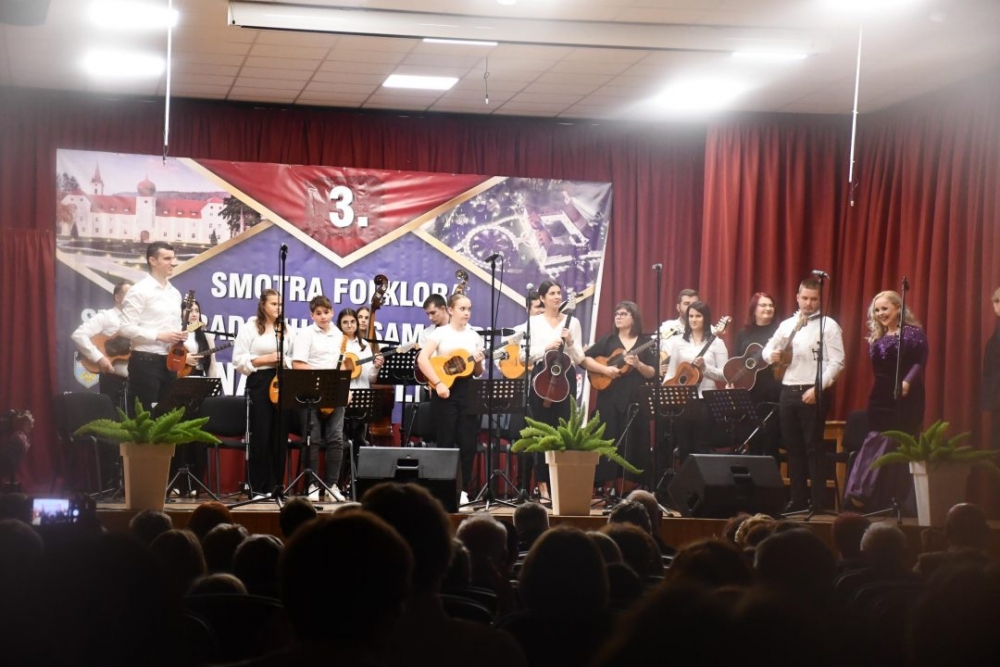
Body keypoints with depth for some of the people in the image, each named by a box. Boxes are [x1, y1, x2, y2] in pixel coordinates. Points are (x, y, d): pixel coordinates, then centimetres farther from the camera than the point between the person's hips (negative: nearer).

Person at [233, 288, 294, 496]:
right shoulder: (250, 327, 0)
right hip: (259, 383, -4)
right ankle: (257, 487, 4)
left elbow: (294, 358, 16)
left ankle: (276, 485, 10)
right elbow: (239, 360, -5)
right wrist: (267, 359, -12)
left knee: (280, 437, 4)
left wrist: (285, 362, -6)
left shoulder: (286, 329, 13)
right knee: (260, 436, -3)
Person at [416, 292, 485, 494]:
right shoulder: (440, 332, -1)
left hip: (467, 391, 4)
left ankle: (462, 488, 10)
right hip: (445, 391, -4)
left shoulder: (474, 336, 12)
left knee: (468, 443, 1)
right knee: (446, 443, 0)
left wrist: (478, 363, -6)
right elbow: (422, 359, -14)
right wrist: (438, 383, -22)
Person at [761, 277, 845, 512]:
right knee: (792, 446, 9)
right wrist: (771, 355, -6)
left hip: (813, 392, -5)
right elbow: (767, 348, 19)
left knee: (813, 447, -5)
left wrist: (817, 388, -18)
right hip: (788, 391, 5)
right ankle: (798, 498, 16)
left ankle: (818, 502, -1)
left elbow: (837, 362, -9)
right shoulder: (787, 324, 12)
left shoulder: (828, 325, -3)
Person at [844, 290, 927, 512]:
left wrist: (907, 381, -31)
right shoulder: (876, 338, 16)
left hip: (905, 401, -6)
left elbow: (920, 363, -14)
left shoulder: (913, 333, -4)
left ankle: (903, 505, 0)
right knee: (878, 447, -1)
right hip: (880, 400, 6)